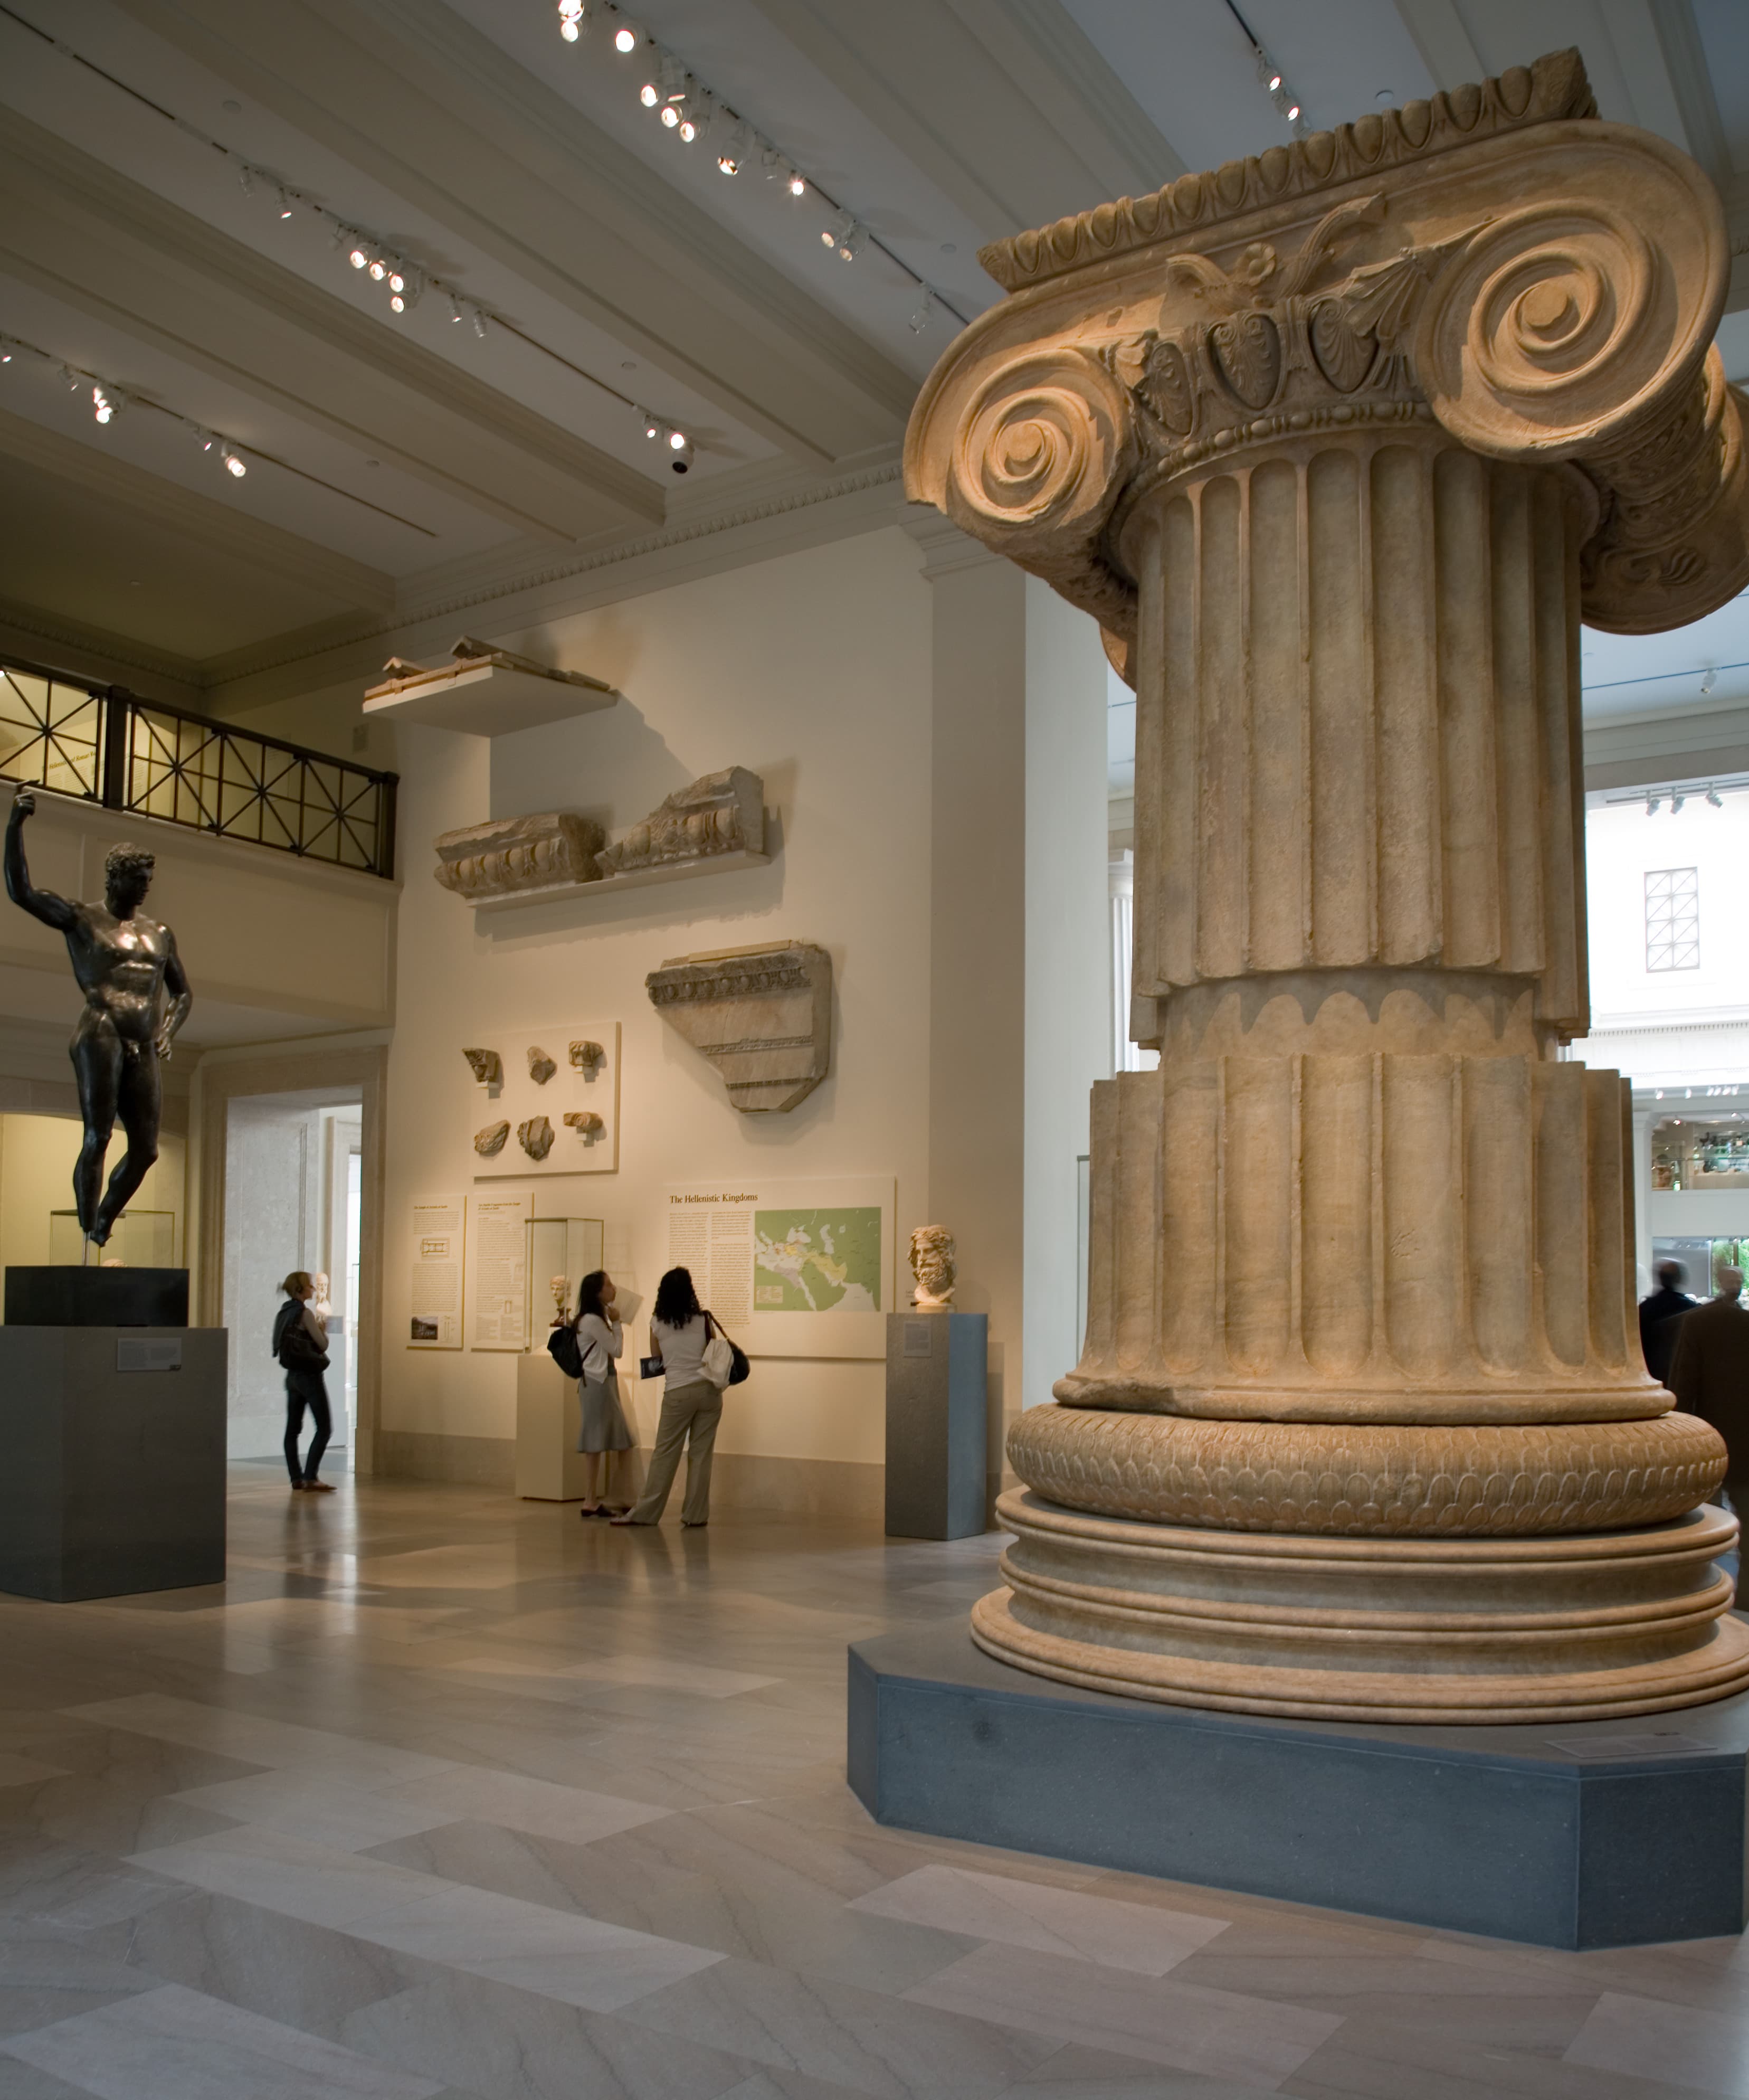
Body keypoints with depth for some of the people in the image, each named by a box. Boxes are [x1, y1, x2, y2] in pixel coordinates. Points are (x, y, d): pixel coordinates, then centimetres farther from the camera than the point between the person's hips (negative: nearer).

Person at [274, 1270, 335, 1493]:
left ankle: (296, 1477, 13)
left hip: (292, 1375, 9)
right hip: (309, 1375, -9)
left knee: (293, 1428, 10)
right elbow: (323, 1345, -12)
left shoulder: (283, 1313, 9)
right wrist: (323, 1330, 6)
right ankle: (310, 1477, -11)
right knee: (324, 1428, -5)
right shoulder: (305, 1313, -15)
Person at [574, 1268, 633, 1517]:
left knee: (603, 1444, 8)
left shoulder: (597, 1318, 16)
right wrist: (616, 1323, -4)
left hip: (602, 1382, 10)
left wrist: (612, 1322, 9)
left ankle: (594, 1500, 11)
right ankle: (591, 1502, -5)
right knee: (596, 1444, -8)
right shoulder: (593, 1320, -16)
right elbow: (617, 1350, -10)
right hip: (596, 1384, -10)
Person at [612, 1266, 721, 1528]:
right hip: (708, 1389, 1)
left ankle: (645, 1512, 8)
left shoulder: (657, 1323, 2)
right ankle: (695, 1515, 8)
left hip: (678, 1393, -1)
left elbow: (656, 1359, 12)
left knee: (665, 1454, 5)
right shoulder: (703, 1320, 1)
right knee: (701, 1453, 6)